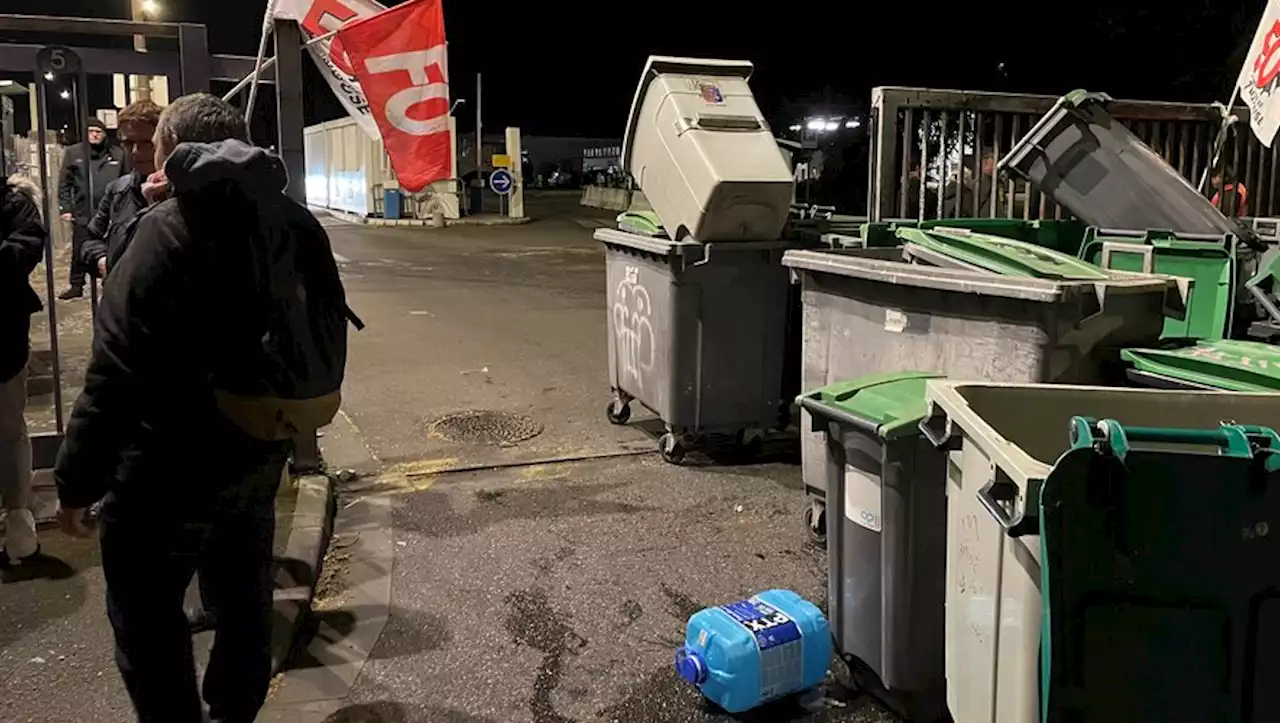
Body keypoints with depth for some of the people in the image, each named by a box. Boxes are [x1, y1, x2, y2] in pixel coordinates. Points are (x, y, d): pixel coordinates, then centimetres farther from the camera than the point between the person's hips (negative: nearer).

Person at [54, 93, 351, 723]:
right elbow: (321, 332, 12)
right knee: (244, 601, 23)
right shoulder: (292, 221, 1)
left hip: (166, 472, -7)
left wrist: (76, 482, -13)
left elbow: (116, 377, -21)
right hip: (257, 457, 7)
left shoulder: (169, 230, -19)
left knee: (149, 625, 11)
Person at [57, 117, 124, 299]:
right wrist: (65, 208, 0)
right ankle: (76, 285, 15)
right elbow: (65, 184, 6)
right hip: (83, 213, 0)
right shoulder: (74, 153, 4)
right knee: (80, 252, 4)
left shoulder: (118, 154, 3)